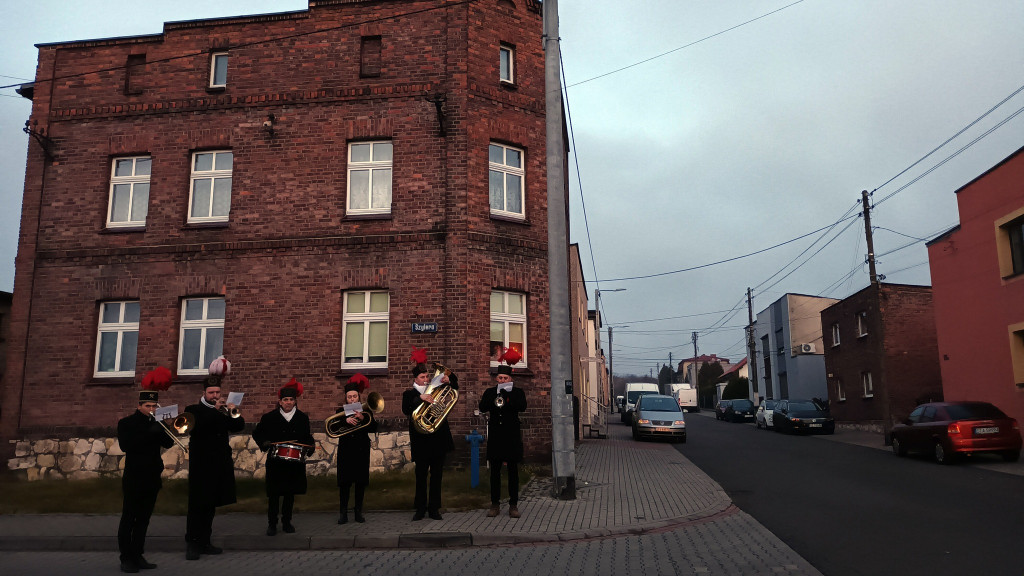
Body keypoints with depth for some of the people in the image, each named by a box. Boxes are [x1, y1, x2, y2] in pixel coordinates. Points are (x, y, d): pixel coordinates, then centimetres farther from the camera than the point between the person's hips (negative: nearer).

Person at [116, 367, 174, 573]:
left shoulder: (156, 424, 11)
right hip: (134, 478, -5)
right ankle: (126, 558, 3)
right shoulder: (126, 423, -2)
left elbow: (168, 443, 3)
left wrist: (162, 430, -15)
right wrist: (150, 432, -23)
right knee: (128, 519, -1)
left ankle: (138, 555, 14)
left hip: (152, 478, 5)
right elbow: (125, 445, -18)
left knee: (143, 519, 9)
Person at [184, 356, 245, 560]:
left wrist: (234, 413, -12)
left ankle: (205, 542, 17)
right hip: (201, 466, -5)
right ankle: (192, 544, -1)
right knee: (197, 506, -6)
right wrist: (214, 410, -21)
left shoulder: (223, 411, 15)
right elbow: (195, 427, -19)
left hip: (220, 465, 5)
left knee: (210, 506, 11)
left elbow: (239, 426, 6)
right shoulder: (193, 410, 1)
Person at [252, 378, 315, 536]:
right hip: (275, 462, -2)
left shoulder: (303, 418, 5)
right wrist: (264, 443, -9)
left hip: (295, 463, 2)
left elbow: (307, 437, 12)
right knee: (273, 495, 3)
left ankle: (287, 522, 25)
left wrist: (310, 445, -7)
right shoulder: (270, 417, 0)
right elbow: (257, 433, 8)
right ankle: (272, 524, 17)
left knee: (290, 494, 11)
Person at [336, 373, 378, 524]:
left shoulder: (366, 411, 4)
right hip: (346, 451, -1)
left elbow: (374, 428, -7)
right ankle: (343, 513, 6)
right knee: (344, 482, -2)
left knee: (361, 481, 4)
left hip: (362, 451, 1)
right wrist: (346, 420, -28)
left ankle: (358, 512, 14)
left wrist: (362, 418, -23)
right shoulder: (341, 411, 5)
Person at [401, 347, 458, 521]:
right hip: (421, 439, -3)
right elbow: (406, 410, -15)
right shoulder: (409, 394, 3)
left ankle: (434, 509, 15)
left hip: (439, 438, 3)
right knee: (421, 476, 3)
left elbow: (455, 387, 13)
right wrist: (420, 398, -28)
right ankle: (420, 509, 13)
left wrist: (449, 380, -9)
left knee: (437, 475, 7)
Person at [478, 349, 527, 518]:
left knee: (513, 471, 3)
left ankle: (513, 505, 10)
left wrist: (507, 393, -15)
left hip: (512, 436, -1)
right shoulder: (490, 392, 9)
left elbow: (522, 407, -14)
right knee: (495, 471, 5)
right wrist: (496, 397, -16)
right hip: (495, 437, 1)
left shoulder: (517, 392, 5)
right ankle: (495, 504, 13)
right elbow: (482, 408, -6)